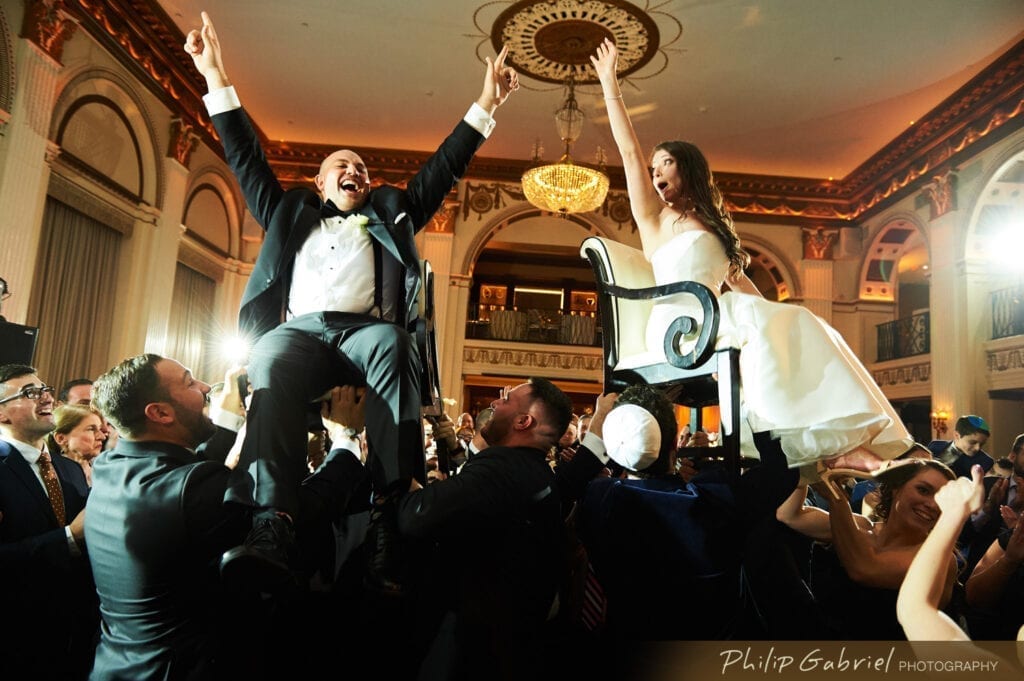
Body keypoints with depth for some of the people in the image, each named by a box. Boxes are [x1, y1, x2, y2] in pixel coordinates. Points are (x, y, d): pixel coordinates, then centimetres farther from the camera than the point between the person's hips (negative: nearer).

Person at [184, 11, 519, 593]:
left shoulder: (389, 217, 31)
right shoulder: (290, 214, 33)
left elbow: (441, 171, 28)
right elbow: (248, 161, 29)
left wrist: (484, 107, 25)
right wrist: (217, 80, 27)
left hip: (366, 329, 0)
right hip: (300, 329, 1)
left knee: (394, 346, -36)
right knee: (271, 365, -35)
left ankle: (390, 514, -44)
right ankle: (273, 523, -48)